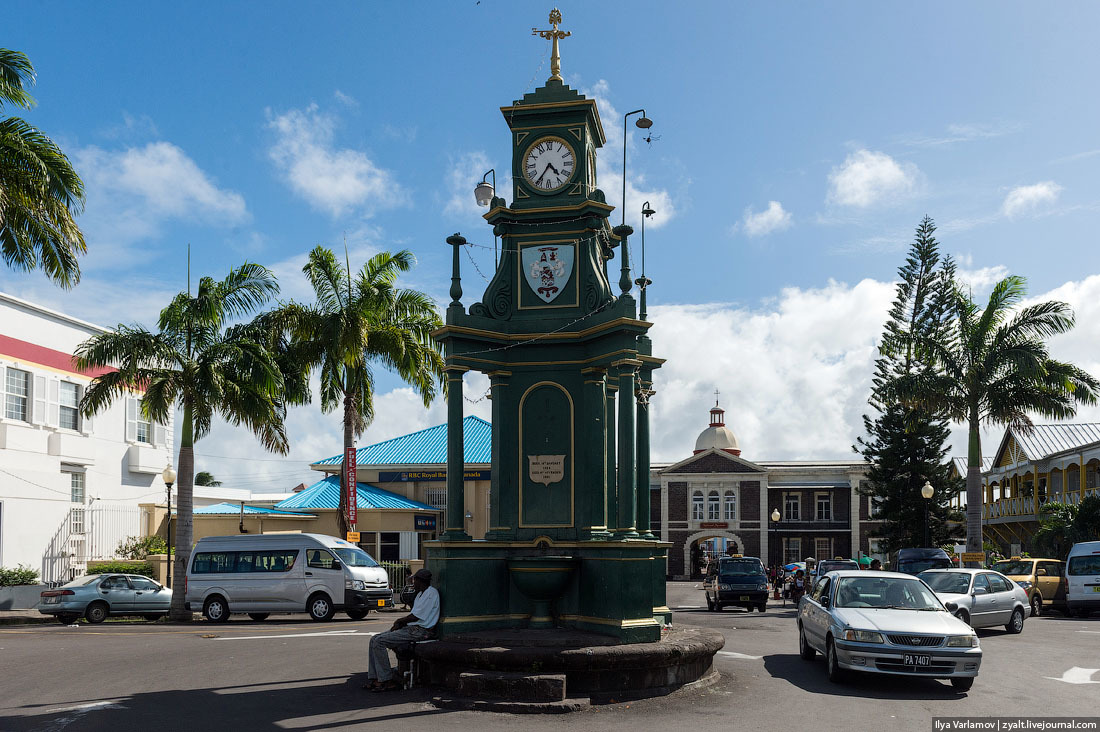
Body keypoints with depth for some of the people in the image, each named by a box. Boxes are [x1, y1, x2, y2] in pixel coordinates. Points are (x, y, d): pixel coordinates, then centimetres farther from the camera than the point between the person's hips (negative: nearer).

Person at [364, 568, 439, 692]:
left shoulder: (431, 593, -12)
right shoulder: (421, 594, 21)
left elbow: (416, 616, -16)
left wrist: (399, 621, -1)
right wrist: (399, 624, 4)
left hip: (421, 631, -11)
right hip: (411, 628, 11)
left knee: (379, 642, -18)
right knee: (374, 640, 3)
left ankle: (386, 681, -14)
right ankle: (373, 679, 1)